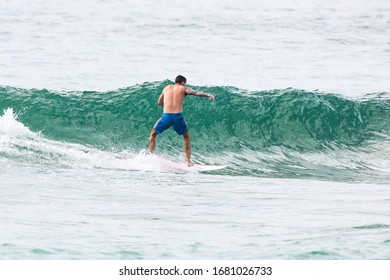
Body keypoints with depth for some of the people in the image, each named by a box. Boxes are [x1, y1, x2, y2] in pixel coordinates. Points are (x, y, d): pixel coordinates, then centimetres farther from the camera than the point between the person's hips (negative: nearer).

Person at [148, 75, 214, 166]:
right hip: (178, 116, -1)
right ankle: (189, 161, 16)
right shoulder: (183, 89, 10)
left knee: (153, 134, 23)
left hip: (166, 115, 1)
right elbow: (196, 93, -8)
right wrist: (208, 95, -16)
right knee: (186, 137, 23)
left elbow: (159, 103, 31)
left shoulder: (166, 88, 20)